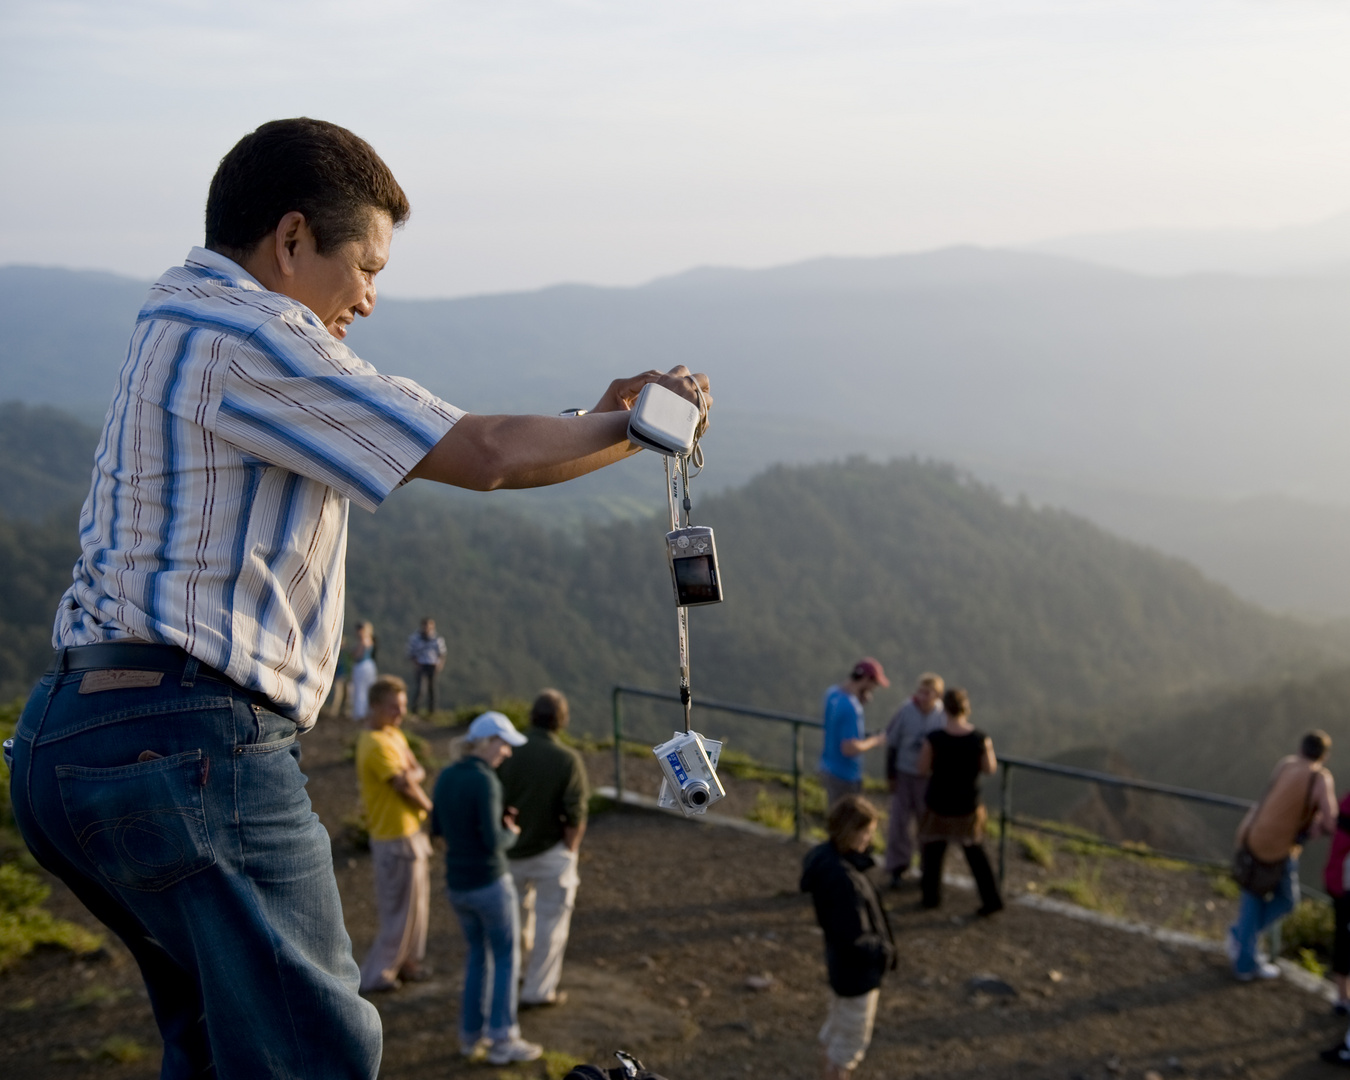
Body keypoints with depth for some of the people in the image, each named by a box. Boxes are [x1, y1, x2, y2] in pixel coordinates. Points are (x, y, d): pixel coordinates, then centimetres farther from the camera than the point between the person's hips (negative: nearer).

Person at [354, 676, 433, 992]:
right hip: (395, 838, -10)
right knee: (401, 908, -1)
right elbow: (406, 787, -22)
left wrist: (409, 776, -17)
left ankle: (407, 962, 34)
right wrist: (428, 806, -3)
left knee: (417, 898, 20)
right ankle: (376, 975, 9)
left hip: (409, 831, 10)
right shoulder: (377, 745, -24)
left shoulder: (394, 734, 8)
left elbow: (418, 772, 6)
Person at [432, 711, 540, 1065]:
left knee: (479, 953, 23)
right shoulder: (486, 782, -21)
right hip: (490, 883, -7)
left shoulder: (445, 777, 3)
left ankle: (471, 1034, 27)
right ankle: (501, 1041, 12)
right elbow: (493, 843, -24)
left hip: (457, 884, 7)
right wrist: (511, 834, -1)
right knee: (507, 959, 8)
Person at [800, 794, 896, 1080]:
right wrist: (884, 950, -13)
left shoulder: (826, 858, -6)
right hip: (858, 973, -9)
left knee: (836, 1032, 26)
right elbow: (855, 940, -29)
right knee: (850, 1043, 11)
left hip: (841, 964, 9)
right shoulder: (844, 879, -35)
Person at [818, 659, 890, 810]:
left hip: (828, 768, 9)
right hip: (845, 776, -9)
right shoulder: (851, 708, -27)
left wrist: (860, 702, 3)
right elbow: (849, 748, -30)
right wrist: (875, 741, -14)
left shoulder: (832, 692, 0)